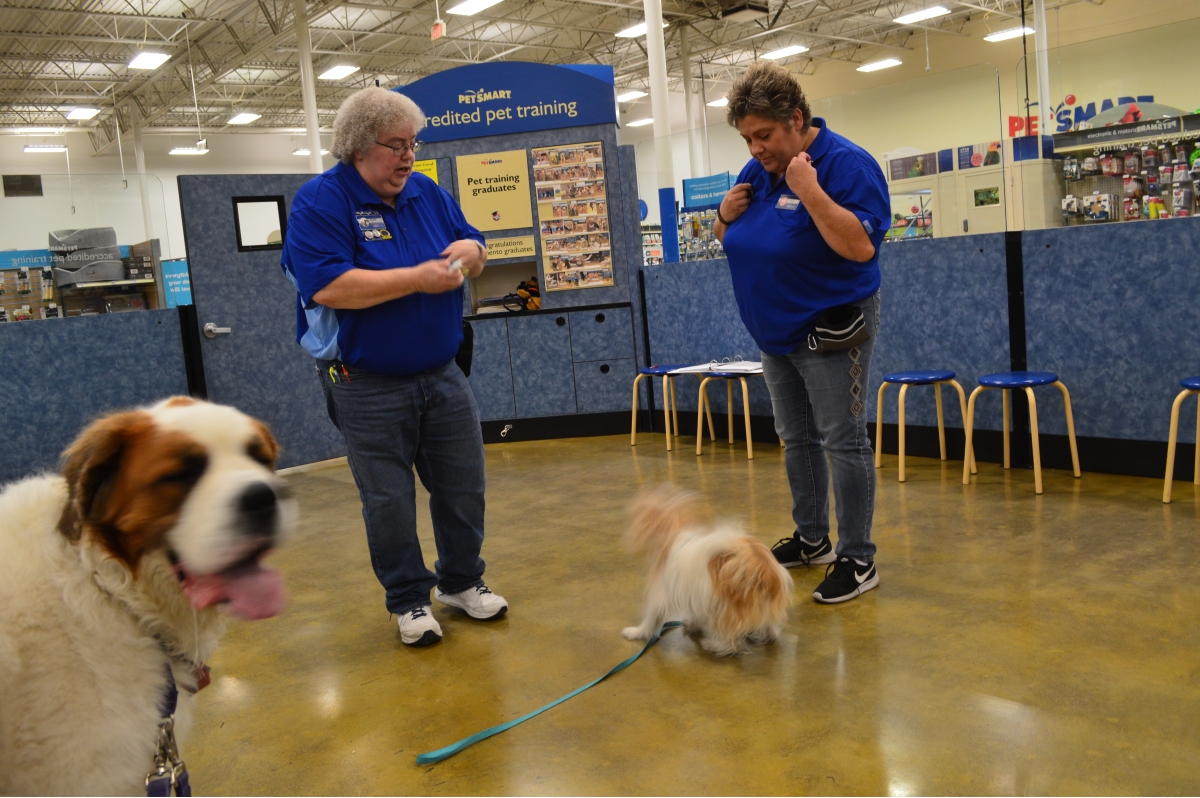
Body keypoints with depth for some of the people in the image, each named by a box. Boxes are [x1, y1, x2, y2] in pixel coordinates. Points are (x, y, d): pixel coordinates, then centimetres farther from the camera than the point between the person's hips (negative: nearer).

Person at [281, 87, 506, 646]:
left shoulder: (427, 193, 7)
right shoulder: (319, 201, -11)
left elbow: (473, 253, 16)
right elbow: (328, 287, -24)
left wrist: (469, 250, -9)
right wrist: (417, 278, -22)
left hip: (442, 377, 6)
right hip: (369, 387, -5)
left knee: (463, 485, 12)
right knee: (389, 500, 6)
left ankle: (461, 581, 32)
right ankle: (409, 600, 23)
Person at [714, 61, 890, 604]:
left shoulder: (846, 164, -17)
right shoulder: (758, 170, 6)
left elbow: (860, 246, -28)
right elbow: (732, 241, 17)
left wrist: (810, 191, -31)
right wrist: (725, 216, -5)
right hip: (775, 330, 8)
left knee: (842, 442, -3)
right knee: (796, 438, 16)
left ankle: (858, 560, 7)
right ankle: (812, 539, 31)